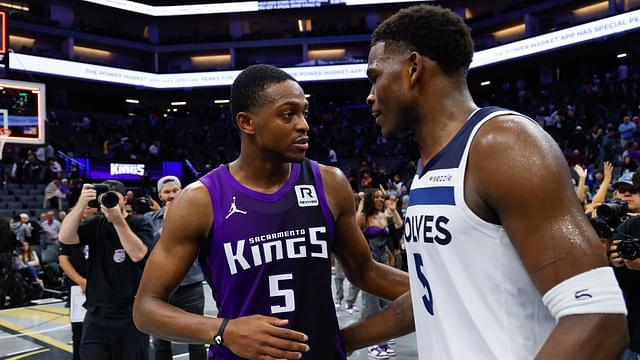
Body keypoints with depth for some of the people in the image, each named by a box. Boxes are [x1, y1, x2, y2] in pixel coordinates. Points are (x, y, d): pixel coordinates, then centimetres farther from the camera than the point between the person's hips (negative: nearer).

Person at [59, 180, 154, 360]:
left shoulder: (140, 224, -3)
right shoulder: (95, 224, 6)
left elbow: (137, 254, -20)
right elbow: (64, 237, -9)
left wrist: (118, 220, -26)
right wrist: (81, 204, -21)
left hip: (132, 315, -2)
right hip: (96, 315, 2)